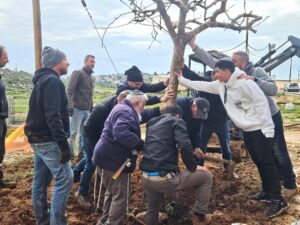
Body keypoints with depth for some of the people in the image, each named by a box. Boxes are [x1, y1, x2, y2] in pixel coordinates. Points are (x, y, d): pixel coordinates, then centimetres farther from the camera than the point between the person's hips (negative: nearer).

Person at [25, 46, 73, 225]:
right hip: (49, 140, -10)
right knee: (65, 179, -7)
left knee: (41, 182, 14)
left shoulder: (43, 80, 15)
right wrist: (64, 145, -25)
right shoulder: (53, 82, -16)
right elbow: (53, 117, -24)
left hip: (38, 139, 10)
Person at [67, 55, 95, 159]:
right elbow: (70, 91, -14)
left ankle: (81, 153, 19)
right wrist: (70, 106, -21)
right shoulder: (78, 73, -6)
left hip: (87, 110, 8)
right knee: (73, 132, -6)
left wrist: (91, 107, 20)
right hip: (78, 109, -8)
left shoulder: (90, 77, 19)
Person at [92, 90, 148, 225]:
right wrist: (142, 144, -31)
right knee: (120, 196, -2)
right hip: (112, 160, -11)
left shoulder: (123, 109, 15)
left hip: (110, 158, 12)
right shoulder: (126, 112, -22)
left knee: (113, 192, 25)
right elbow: (121, 133, -38)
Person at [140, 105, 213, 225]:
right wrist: (193, 167, -1)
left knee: (152, 210, 31)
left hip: (146, 177, 7)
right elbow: (185, 145, -14)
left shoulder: (151, 123, 21)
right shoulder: (177, 121, 2)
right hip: (164, 177, -7)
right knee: (206, 176, 12)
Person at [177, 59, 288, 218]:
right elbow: (202, 85, 15)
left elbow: (261, 103, -21)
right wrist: (181, 79, 15)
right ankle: (268, 193, 29)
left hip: (260, 129, -9)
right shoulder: (220, 85, 5)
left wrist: (268, 129, -21)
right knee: (258, 163, 16)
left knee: (267, 163, -6)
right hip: (247, 130, 9)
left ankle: (278, 200, 1)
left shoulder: (244, 83, -21)